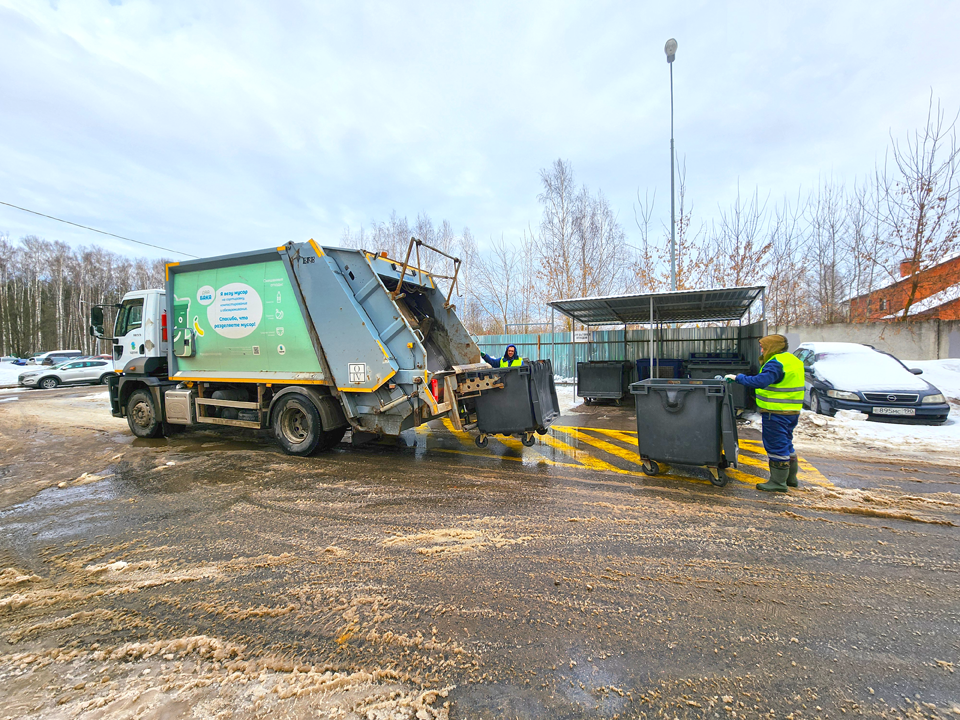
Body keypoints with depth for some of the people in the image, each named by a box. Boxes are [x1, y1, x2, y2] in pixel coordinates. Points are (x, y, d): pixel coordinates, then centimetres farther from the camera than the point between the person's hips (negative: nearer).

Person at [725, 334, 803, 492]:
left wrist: (738, 377, -23)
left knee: (776, 445, -3)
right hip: (792, 411, 11)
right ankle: (790, 478, 31)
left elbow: (760, 381, -31)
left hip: (776, 413, -10)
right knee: (786, 444, 20)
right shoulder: (793, 360, 15)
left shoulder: (776, 363, -19)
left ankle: (778, 482, 3)